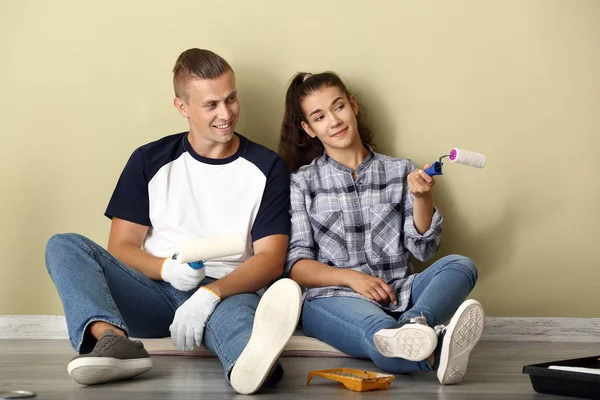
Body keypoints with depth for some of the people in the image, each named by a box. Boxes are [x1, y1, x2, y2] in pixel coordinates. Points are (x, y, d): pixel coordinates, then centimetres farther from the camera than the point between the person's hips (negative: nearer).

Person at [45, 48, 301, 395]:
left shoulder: (267, 168, 4)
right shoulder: (150, 161, 8)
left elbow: (271, 259, -3)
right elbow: (121, 246, 5)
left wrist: (211, 293, -22)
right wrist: (167, 268, -18)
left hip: (226, 294, -2)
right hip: (155, 291, 3)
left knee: (237, 308, -38)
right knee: (64, 246, -18)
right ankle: (113, 339, -44)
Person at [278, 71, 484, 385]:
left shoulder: (400, 171, 15)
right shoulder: (301, 182, 11)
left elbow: (423, 249, 8)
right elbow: (296, 265, 3)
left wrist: (422, 198, -10)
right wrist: (350, 277, -14)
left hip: (397, 292, 3)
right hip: (334, 297, -3)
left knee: (460, 266, -28)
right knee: (378, 329, -38)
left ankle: (414, 325, -56)